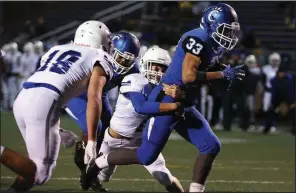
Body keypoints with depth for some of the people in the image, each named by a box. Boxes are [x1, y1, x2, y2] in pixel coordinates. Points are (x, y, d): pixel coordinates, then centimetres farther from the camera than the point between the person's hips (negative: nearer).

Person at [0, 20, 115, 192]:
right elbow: (94, 99, -3)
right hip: (44, 105, -7)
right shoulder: (100, 59, 13)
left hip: (21, 99, 7)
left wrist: (56, 129, 36)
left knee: (39, 163, 23)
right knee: (41, 173, -2)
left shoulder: (56, 50, 31)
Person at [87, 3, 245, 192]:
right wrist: (223, 74, -20)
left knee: (211, 146, 0)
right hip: (166, 102, -10)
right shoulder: (198, 39, -18)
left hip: (185, 105, 10)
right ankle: (97, 163, 15)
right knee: (146, 156, -4)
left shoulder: (212, 44, 11)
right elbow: (188, 76, -26)